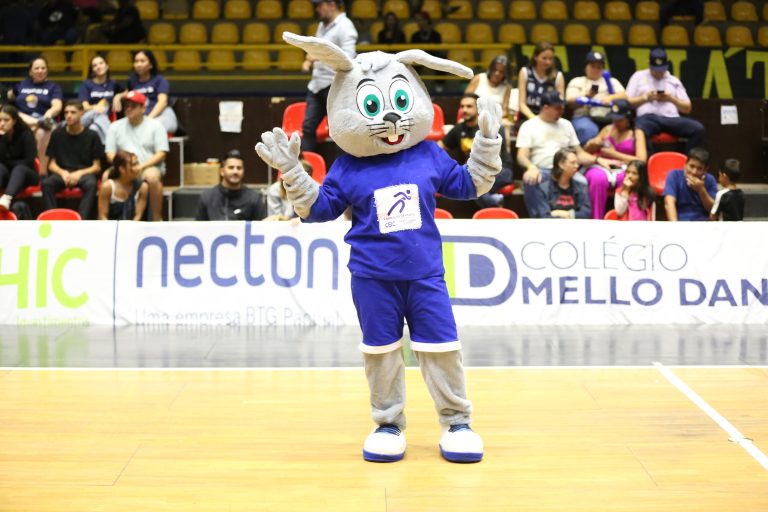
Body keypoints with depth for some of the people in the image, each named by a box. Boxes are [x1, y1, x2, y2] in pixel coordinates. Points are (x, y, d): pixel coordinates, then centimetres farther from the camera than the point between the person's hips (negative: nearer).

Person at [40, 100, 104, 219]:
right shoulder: (57, 134, 10)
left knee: (91, 184, -37)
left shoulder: (92, 136, 3)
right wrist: (63, 173, -13)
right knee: (46, 183, -30)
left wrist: (79, 173, -16)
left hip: (85, 173, -2)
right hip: (62, 173, 2)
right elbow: (51, 164, 9)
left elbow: (97, 167, 3)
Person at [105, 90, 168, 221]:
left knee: (152, 176, -38)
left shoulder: (155, 125, 5)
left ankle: (157, 219, -27)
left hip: (149, 167, -2)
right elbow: (110, 154, 9)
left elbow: (161, 154, -3)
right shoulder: (115, 126, 14)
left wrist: (141, 166, -16)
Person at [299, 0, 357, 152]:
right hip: (316, 85, 9)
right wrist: (308, 61, 8)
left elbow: (348, 58, -22)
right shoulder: (322, 25, 14)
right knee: (308, 127, 8)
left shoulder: (345, 27, -12)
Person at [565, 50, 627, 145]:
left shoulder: (612, 81, 29)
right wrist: (586, 96, -14)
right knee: (588, 130, -39)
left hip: (609, 118, 2)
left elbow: (624, 96, 12)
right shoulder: (576, 81, 22)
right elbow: (570, 103, 6)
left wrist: (611, 97, -11)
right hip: (584, 117, -2)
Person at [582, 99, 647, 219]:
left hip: (625, 171, -2)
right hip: (603, 167, 2)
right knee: (598, 178, -36)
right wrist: (592, 145, -2)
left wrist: (614, 154, -7)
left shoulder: (637, 133, 9)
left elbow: (641, 161, -5)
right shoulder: (607, 130, 18)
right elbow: (585, 151, 23)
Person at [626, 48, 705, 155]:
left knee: (698, 128, -25)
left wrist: (671, 99, 3)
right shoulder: (639, 76, 20)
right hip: (648, 117, -3)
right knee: (640, 131, -42)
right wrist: (645, 97, -2)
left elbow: (687, 108, 21)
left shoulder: (674, 80, 25)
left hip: (671, 118, 3)